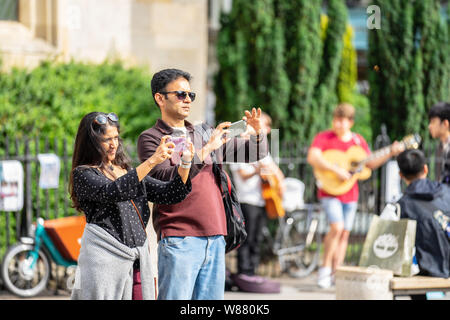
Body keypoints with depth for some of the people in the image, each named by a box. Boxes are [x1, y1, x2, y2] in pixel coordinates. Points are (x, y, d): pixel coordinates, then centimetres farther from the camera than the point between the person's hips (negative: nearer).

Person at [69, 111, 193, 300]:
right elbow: (113, 192, -18)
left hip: (138, 261, 5)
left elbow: (169, 194, 13)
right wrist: (152, 161, -22)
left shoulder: (129, 172, 20)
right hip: (104, 261, -5)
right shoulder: (83, 174, 1)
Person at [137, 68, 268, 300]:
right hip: (179, 241, -6)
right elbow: (166, 180, -15)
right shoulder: (151, 139, 1)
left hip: (215, 240, 6)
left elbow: (254, 154, 22)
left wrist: (258, 131, 1)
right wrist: (204, 151, -17)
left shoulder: (205, 133, 18)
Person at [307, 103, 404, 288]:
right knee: (336, 228, -20)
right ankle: (325, 268, -6)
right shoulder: (324, 137, -6)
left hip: (350, 193, 5)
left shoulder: (358, 141, 9)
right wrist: (336, 170, -28)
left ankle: (336, 274, 12)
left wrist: (391, 153, 0)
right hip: (329, 191, -5)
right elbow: (312, 157, -21)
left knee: (345, 233, 5)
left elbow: (370, 164, 13)